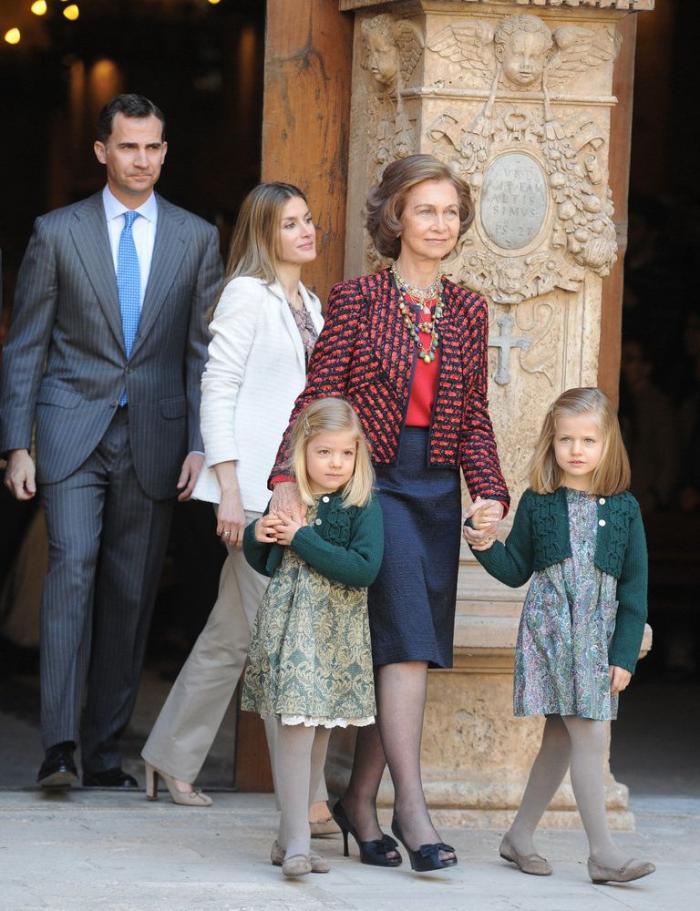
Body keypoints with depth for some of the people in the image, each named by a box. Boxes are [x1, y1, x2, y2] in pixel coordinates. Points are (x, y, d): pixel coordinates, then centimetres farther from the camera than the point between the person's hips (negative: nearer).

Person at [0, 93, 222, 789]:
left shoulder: (196, 239, 9)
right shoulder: (57, 233, 4)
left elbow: (205, 351, 8)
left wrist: (200, 445, -2)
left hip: (153, 438, 2)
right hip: (72, 433, -2)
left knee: (131, 593, 3)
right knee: (72, 567, -17)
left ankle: (104, 751, 11)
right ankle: (59, 745, -21)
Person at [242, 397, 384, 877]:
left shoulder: (363, 506, -4)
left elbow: (364, 569, -18)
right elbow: (266, 563, 19)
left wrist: (301, 539, -16)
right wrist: (257, 535, -4)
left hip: (339, 634, 0)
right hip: (289, 624, 0)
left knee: (319, 735, 6)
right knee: (296, 727, -10)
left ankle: (290, 838, 17)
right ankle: (297, 842, -11)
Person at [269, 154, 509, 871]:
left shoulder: (468, 310, 12)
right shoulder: (358, 299, -2)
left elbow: (474, 415, 12)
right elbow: (317, 395, -6)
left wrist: (488, 491, -2)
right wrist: (287, 481, -18)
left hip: (438, 489, 5)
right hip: (372, 481, -5)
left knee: (404, 649, 6)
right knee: (406, 642, -15)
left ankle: (359, 799, 17)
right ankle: (411, 806, -16)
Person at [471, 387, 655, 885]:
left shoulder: (623, 509, 5)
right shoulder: (537, 503, 3)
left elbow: (635, 587, 5)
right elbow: (516, 570, 10)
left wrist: (625, 654, 0)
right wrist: (487, 548, -10)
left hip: (598, 638, 3)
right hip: (549, 632, -3)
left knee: (561, 740, 8)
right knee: (591, 737, -10)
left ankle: (520, 836, 21)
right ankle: (603, 852, -9)